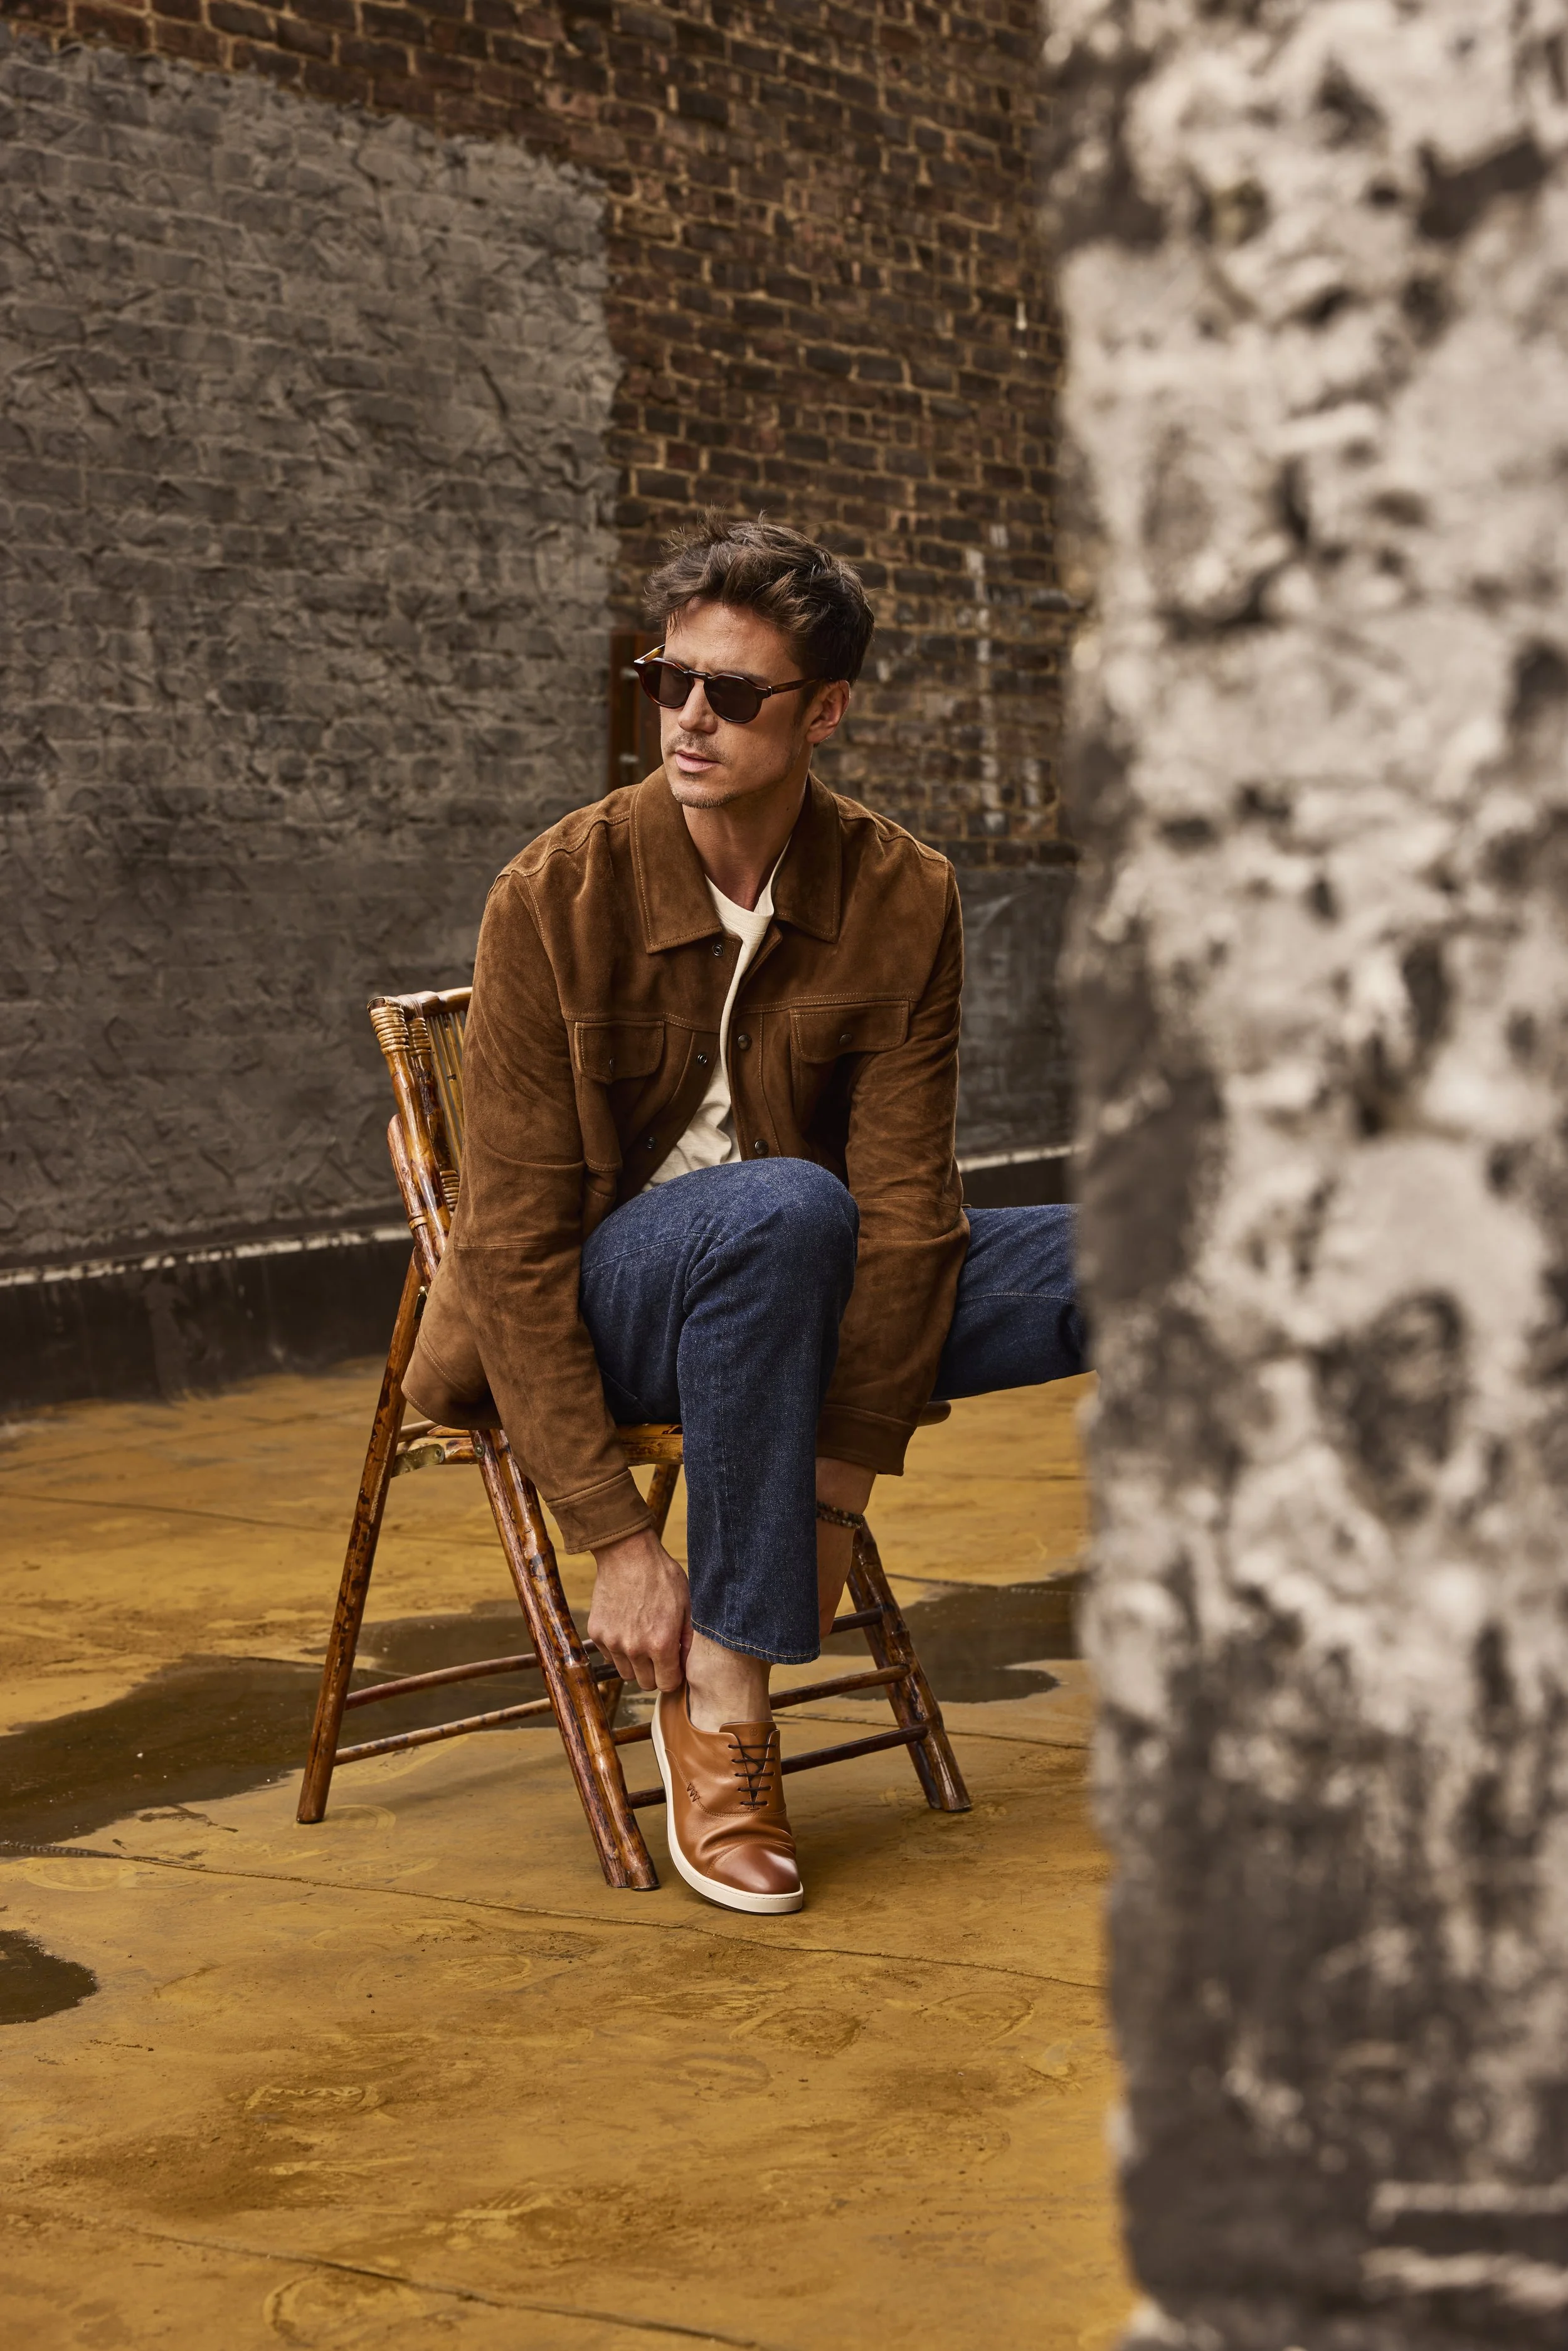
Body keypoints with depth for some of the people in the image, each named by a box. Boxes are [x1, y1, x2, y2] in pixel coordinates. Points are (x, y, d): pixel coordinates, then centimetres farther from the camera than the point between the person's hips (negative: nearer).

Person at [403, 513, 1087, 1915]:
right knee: (786, 1207, -39)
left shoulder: (903, 898, -8)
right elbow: (514, 1241, -17)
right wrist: (617, 1544, -23)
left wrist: (832, 1504, -19)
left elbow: (903, 1206, -11)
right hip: (593, 1305, -3)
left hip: (797, 1295, 3)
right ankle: (716, 1702, -28)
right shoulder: (556, 896, -15)